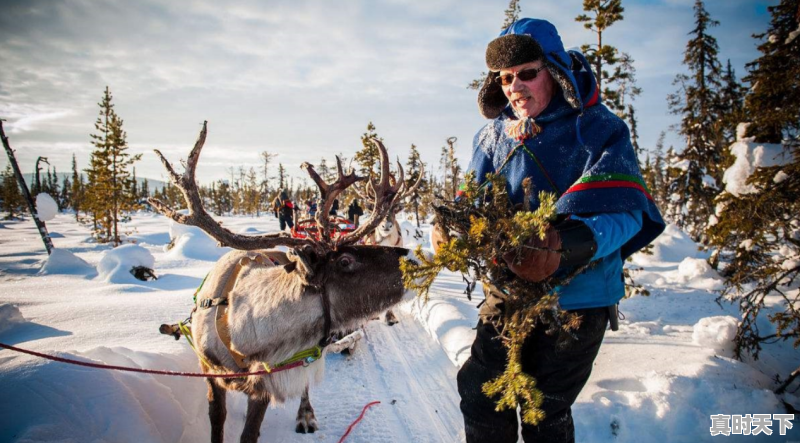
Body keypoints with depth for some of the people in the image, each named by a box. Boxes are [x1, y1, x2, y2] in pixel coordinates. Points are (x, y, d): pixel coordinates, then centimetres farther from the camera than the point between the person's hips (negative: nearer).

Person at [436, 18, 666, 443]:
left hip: (577, 296, -4)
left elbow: (623, 209, -21)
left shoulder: (597, 127, -12)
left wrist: (566, 244, -41)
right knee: (478, 392, 12)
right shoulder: (493, 134, 4)